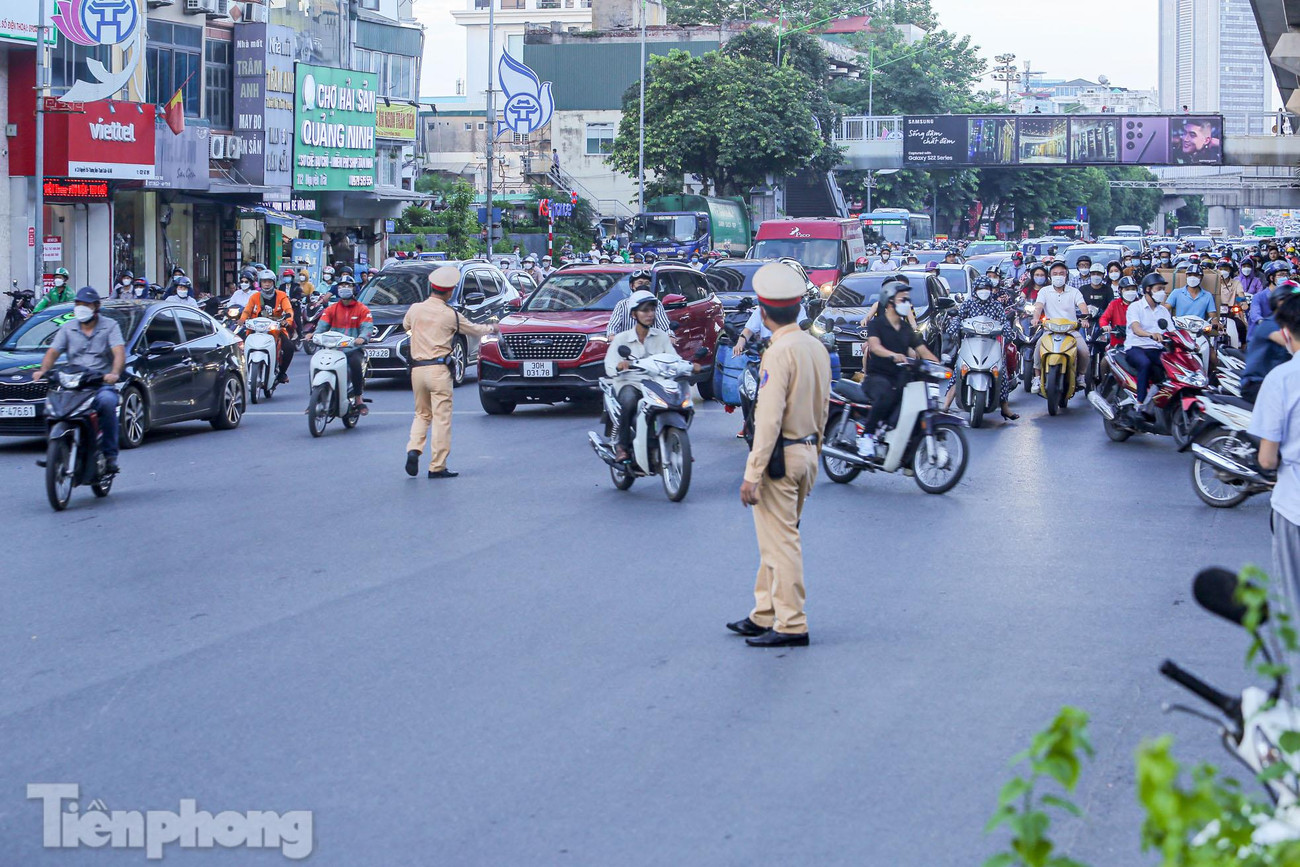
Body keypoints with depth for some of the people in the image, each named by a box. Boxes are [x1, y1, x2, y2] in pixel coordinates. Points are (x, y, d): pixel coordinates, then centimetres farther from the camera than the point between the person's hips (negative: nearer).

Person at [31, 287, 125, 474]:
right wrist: (43, 370, -16)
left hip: (102, 384, -3)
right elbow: (52, 352, 7)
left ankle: (110, 455, -26)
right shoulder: (67, 328, 16)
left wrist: (114, 373, -31)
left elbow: (119, 353, -9)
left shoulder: (110, 326, 6)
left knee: (107, 401, -37)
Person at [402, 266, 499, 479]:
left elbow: (406, 326, 25)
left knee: (422, 414, 19)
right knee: (442, 418, 1)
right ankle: (437, 467, 1)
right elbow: (474, 330, 9)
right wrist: (491, 329, 30)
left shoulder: (415, 310, 3)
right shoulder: (451, 315, -6)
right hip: (438, 369, -4)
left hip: (417, 368, 5)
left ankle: (414, 449, -5)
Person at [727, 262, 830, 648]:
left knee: (781, 543, -3)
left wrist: (751, 475, -20)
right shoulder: (817, 348, 7)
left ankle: (791, 626, 1)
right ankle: (764, 616, 25)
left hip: (780, 455, -9)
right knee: (776, 539, 17)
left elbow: (769, 419, -22)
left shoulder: (779, 352, -19)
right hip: (807, 452, 9)